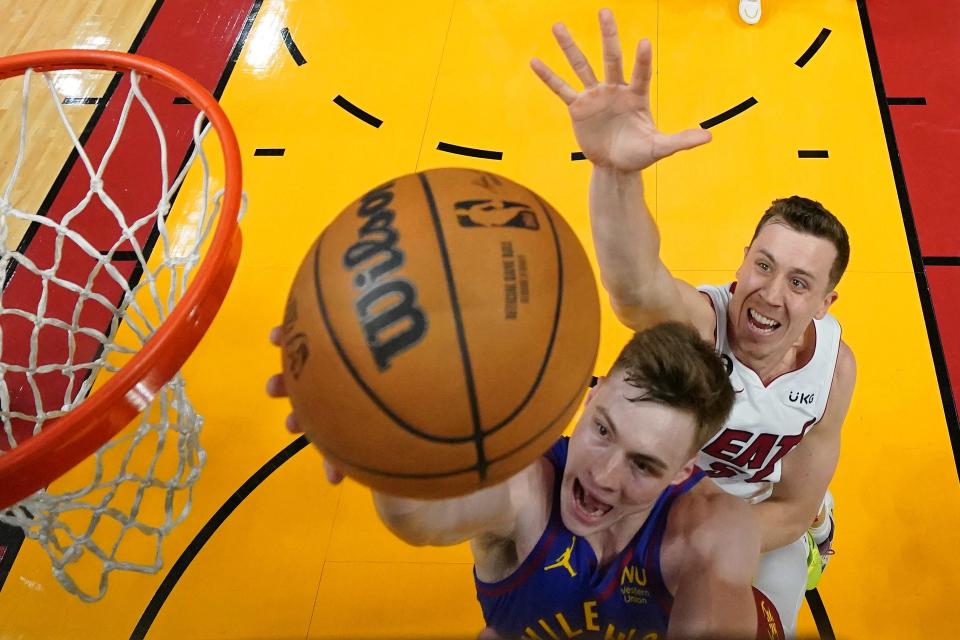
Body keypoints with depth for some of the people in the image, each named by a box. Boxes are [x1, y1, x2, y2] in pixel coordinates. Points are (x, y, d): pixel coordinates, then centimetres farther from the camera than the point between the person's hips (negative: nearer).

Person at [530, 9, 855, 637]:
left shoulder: (834, 368, -23)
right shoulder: (694, 322, -37)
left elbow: (793, 508, -11)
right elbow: (637, 285, -65)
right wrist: (616, 171, -85)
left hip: (757, 508, 3)